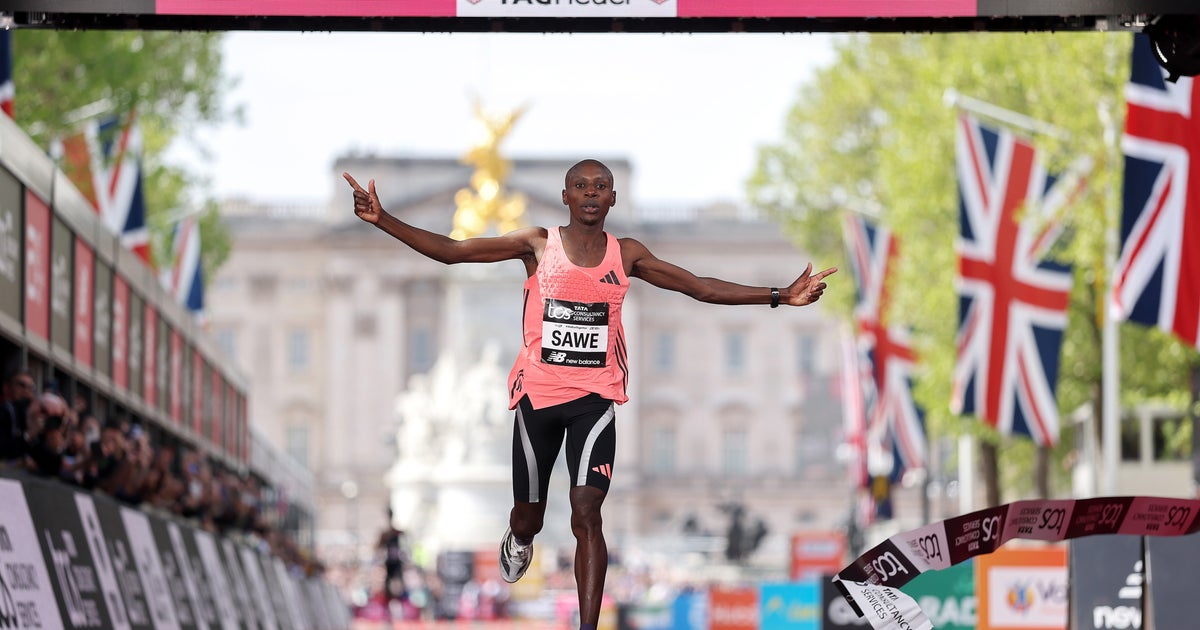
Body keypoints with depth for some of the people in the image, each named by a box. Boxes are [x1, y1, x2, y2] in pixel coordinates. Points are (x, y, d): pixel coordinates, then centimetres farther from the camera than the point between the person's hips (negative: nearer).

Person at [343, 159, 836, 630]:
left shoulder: (626, 254, 3)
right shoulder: (538, 244, -2)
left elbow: (702, 288, 5)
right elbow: (449, 251, -4)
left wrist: (781, 297, -1)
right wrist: (383, 221, -15)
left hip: (594, 397, 0)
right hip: (537, 394, 0)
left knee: (587, 511, -17)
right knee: (528, 518, 11)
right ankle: (519, 541, 51)